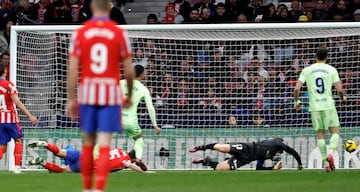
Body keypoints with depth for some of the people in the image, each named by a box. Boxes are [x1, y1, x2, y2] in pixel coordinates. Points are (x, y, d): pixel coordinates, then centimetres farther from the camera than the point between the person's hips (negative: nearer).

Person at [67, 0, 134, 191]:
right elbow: (129, 70, 0)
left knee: (87, 144, 13)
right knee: (104, 145, -4)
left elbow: (72, 69, -4)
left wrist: (71, 99, 1)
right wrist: (130, 95, 14)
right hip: (111, 93, -1)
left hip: (87, 93, 1)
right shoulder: (120, 33, -1)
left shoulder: (80, 33, 0)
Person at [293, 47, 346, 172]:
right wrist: (342, 98, 16)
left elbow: (297, 88, -3)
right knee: (335, 131, 6)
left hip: (314, 106, 2)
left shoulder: (307, 70, 4)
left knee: (320, 133, 8)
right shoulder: (331, 70, 0)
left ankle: (326, 162, 4)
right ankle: (331, 153, -19)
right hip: (328, 105, -2)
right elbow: (339, 89, -5)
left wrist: (296, 102, 13)